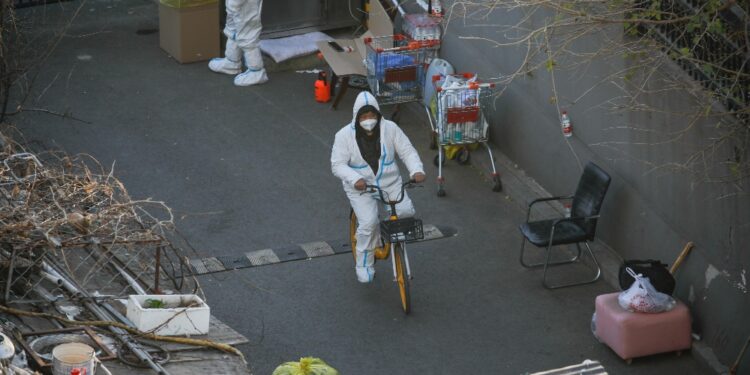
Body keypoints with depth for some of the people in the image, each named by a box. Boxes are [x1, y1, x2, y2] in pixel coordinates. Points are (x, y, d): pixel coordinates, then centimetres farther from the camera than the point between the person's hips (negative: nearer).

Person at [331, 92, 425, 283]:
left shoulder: (390, 128, -5)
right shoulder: (345, 135, -10)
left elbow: (407, 151, -3)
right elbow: (338, 164, -12)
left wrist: (417, 170, -23)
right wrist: (355, 179, -30)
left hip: (390, 183, 2)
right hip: (360, 187, -2)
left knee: (406, 212, -21)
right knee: (368, 223, -22)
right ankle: (364, 265, -2)